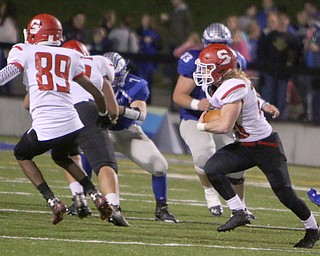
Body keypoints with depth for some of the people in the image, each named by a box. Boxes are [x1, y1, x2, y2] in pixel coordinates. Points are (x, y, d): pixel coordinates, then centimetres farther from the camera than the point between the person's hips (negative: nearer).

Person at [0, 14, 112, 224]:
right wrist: (104, 116, 39)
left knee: (22, 154, 26)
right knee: (61, 157, 35)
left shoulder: (24, 51, 8)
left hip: (45, 128, -5)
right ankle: (97, 195, 17)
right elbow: (95, 92, 22)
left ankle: (53, 201, 9)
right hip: (73, 125, 5)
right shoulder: (70, 57, 19)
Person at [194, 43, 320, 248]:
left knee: (284, 193, -2)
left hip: (266, 146, -9)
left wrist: (202, 126, -13)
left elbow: (225, 126, -31)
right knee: (212, 169, -11)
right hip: (244, 146, 9)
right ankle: (239, 213, -4)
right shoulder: (218, 86, 2)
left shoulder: (233, 88, -27)